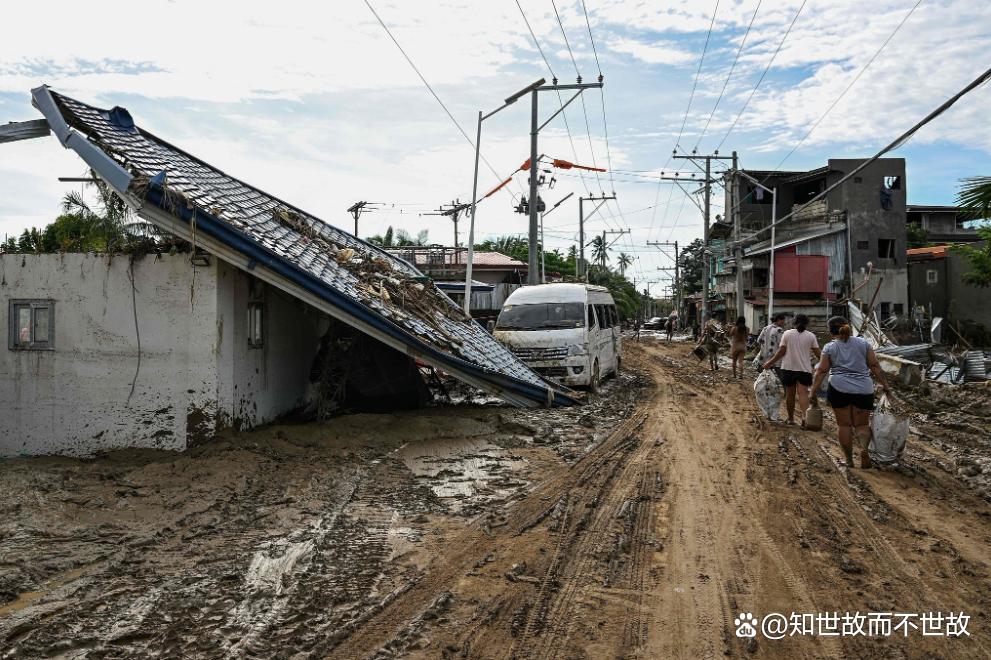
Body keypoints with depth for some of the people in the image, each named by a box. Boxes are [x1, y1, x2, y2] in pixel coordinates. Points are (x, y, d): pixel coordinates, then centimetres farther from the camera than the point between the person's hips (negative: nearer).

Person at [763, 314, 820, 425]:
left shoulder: (787, 334, 0)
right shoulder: (811, 336, 1)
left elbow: (781, 352, -4)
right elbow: (817, 353, 1)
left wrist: (770, 363, 4)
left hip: (788, 369, 0)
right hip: (804, 369, 0)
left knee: (790, 394, 10)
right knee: (803, 393, -5)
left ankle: (791, 418, 20)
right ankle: (804, 415, -27)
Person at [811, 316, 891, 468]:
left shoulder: (829, 348, 3)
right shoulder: (863, 343, 8)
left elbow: (821, 371, 0)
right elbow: (875, 366, 7)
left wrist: (813, 391, 4)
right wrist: (884, 384, 14)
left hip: (839, 389, -1)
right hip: (864, 390, 2)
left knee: (844, 424, 6)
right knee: (862, 424, 11)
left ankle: (849, 460, 7)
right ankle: (864, 447, -18)